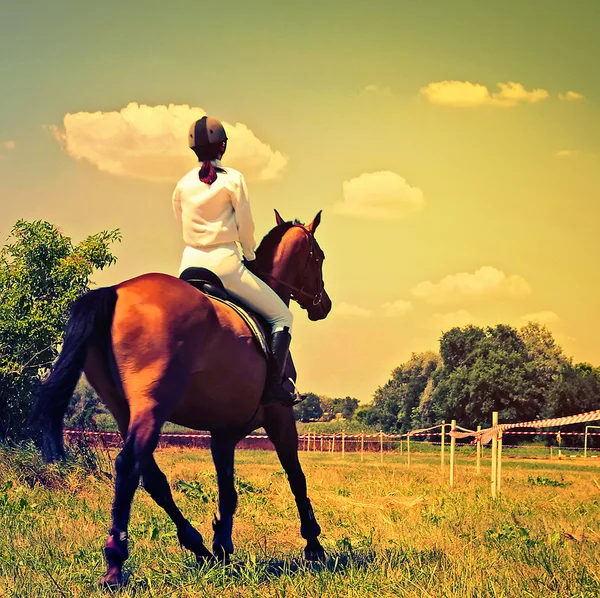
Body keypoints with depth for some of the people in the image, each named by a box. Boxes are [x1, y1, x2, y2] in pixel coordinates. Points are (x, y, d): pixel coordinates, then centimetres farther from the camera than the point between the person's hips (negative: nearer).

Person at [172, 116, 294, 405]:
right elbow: (245, 225, -3)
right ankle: (273, 386, -8)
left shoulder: (183, 184, 8)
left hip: (191, 263, 5)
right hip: (224, 262, -5)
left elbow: (183, 223, 15)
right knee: (281, 316, 5)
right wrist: (249, 255, 13)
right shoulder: (233, 179, -5)